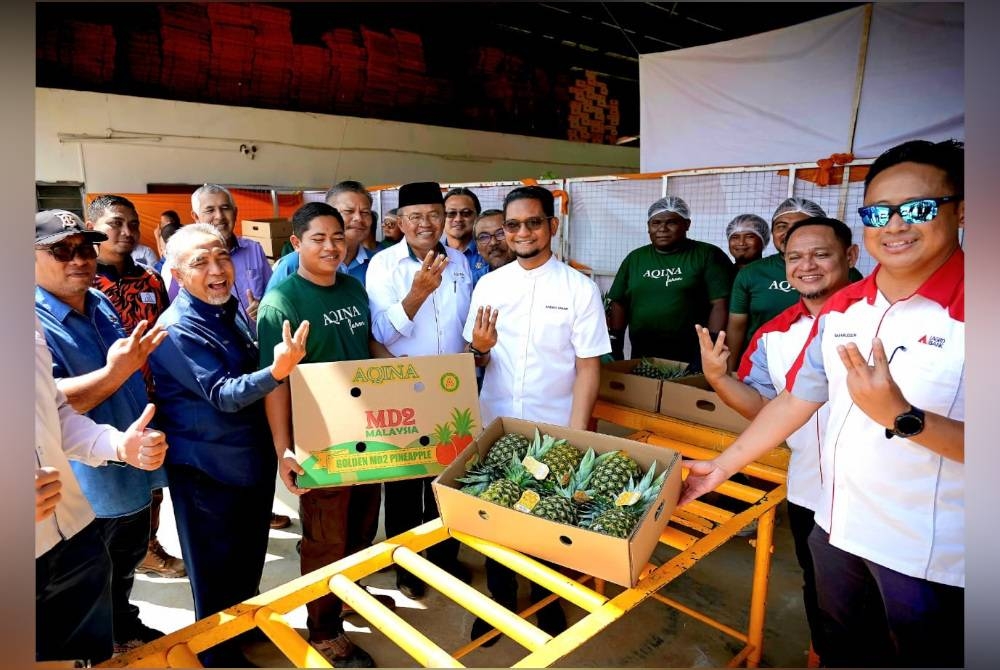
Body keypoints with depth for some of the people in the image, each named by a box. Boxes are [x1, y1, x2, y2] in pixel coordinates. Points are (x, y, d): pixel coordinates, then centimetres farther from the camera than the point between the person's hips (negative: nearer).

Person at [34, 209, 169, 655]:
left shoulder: (101, 303, 3)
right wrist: (115, 373, -41)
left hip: (132, 471, 8)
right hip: (86, 485, -7)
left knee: (126, 565, 28)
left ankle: (125, 628, 49)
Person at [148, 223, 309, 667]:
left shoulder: (231, 309, 4)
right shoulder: (178, 330, -22)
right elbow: (223, 395, -28)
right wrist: (278, 371, -44)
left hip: (253, 456, 8)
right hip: (208, 467, -8)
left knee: (250, 555, 24)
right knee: (217, 567, 11)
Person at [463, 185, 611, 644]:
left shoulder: (580, 288, -8)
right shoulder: (488, 285, 0)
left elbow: (587, 368, -8)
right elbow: (477, 360, 6)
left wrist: (575, 434, -13)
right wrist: (481, 349, -17)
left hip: (554, 431, -2)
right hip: (494, 427, 3)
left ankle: (548, 603, 40)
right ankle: (499, 600, 40)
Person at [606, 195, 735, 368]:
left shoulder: (707, 255, -1)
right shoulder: (635, 258, 11)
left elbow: (720, 305, -8)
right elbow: (619, 304, 11)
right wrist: (615, 345, 3)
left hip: (692, 359, -3)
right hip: (642, 357, 4)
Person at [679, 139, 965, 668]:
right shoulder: (841, 308, 1)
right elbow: (796, 398, 6)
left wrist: (901, 416, -37)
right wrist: (722, 465, 6)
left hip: (931, 555, -5)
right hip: (836, 527, 6)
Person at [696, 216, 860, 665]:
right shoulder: (773, 335, 1)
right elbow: (764, 408, 0)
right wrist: (718, 378, -18)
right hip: (807, 490, 4)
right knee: (819, 590, 23)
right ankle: (826, 657, 47)